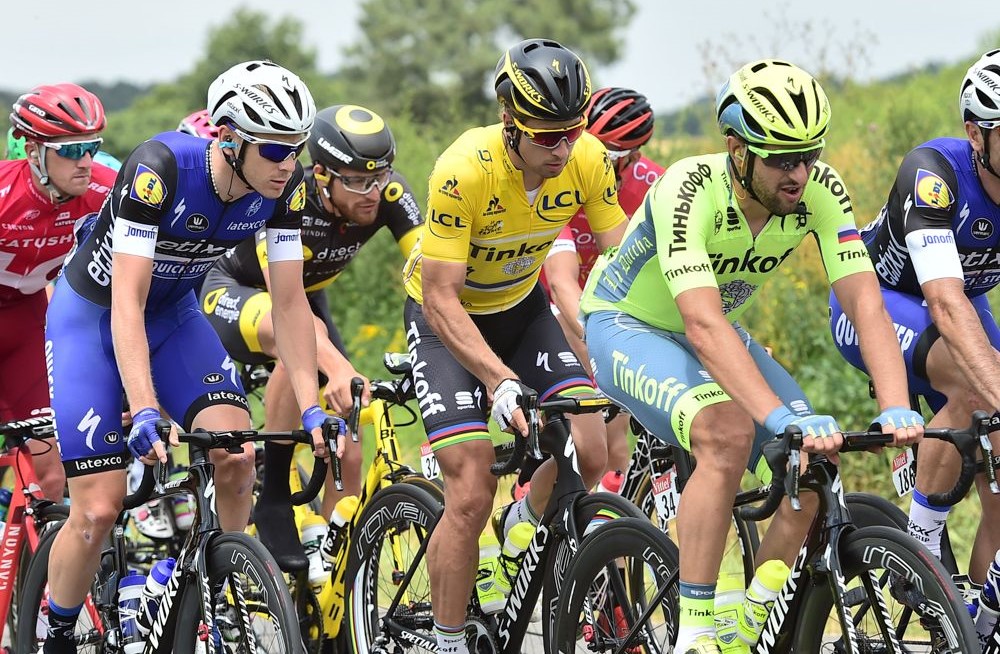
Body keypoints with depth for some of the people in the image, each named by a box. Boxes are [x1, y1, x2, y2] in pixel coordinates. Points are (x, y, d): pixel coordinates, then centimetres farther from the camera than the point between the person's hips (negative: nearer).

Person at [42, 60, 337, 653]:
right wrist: (146, 413, -45)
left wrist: (312, 409, -22)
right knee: (99, 509, -11)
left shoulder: (287, 186, -19)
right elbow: (127, 303, -36)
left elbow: (290, 302, -12)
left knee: (237, 459, -20)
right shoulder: (162, 168, -34)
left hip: (175, 314, 4)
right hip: (93, 316, -4)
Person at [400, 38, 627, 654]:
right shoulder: (465, 171, -33)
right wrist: (502, 383, -40)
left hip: (521, 307, 4)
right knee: (472, 495, -15)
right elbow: (440, 298, -30)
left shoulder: (588, 162, -20)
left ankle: (525, 526, 18)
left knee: (589, 453, -14)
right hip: (448, 317, -4)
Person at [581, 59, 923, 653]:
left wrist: (896, 410, -43)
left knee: (817, 463, -12)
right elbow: (703, 325, -45)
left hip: (719, 336, 6)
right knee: (729, 435, -34)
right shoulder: (689, 190, -35)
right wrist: (783, 419, -55)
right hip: (626, 327, -6)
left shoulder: (820, 191, -21)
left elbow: (866, 303, -26)